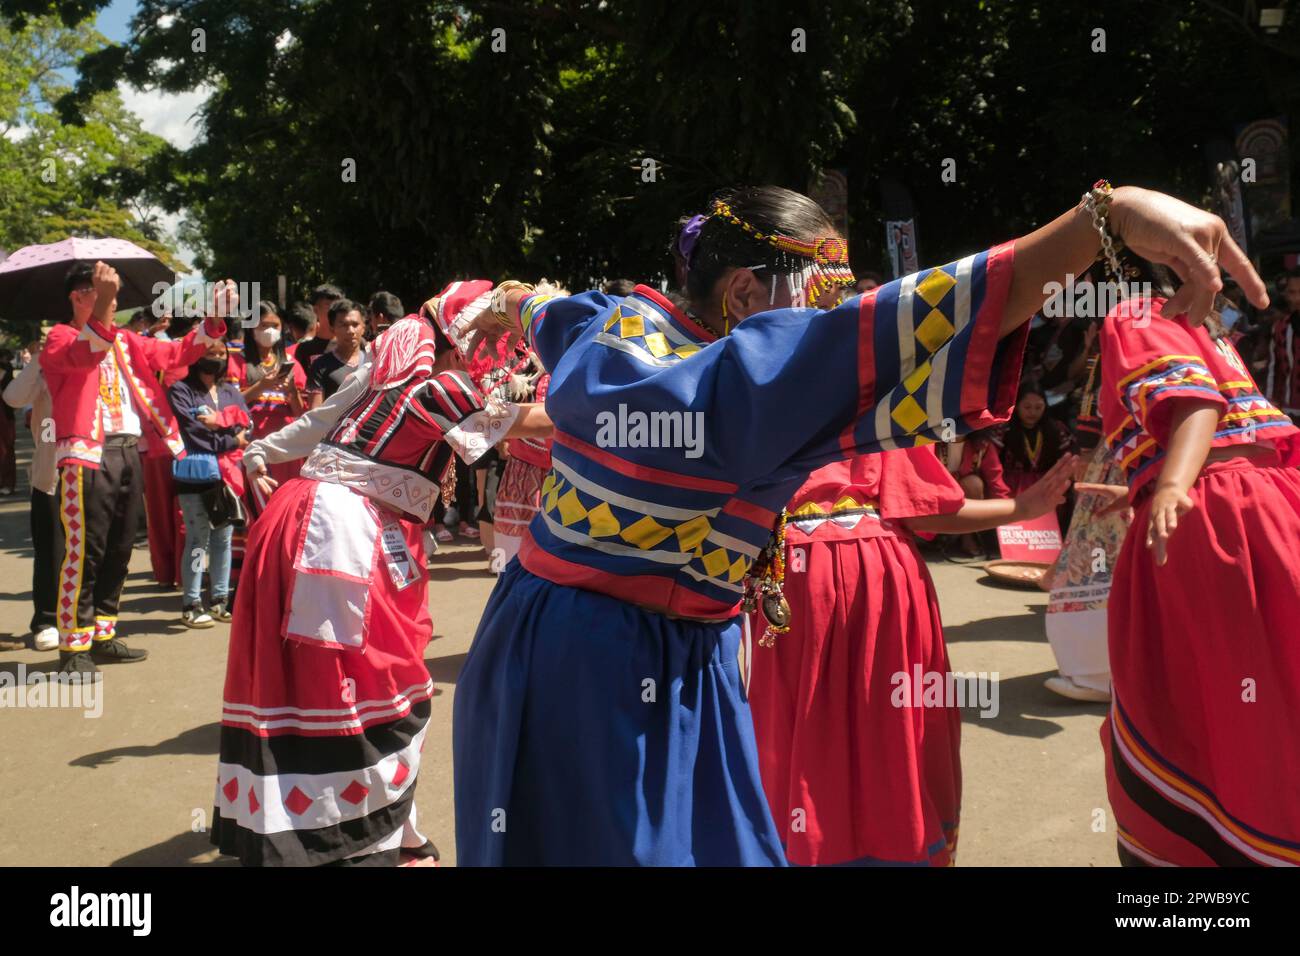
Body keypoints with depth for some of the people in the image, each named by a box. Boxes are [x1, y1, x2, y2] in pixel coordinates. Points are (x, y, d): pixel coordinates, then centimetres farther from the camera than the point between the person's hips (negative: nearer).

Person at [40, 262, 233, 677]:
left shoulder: (126, 341, 18)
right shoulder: (60, 338, -1)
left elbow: (175, 353, 14)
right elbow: (85, 355, -23)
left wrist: (214, 320, 2)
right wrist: (101, 309, -39)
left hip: (128, 452, 7)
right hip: (87, 455, -7)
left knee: (118, 550, 12)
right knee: (84, 551, -8)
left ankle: (102, 637, 23)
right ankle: (73, 648, -2)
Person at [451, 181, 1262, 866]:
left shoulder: (617, 323, 3)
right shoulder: (731, 376, -25)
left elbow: (536, 307, 26)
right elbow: (901, 327, -37)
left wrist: (510, 308, 49)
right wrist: (1108, 214, -42)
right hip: (600, 669, -9)